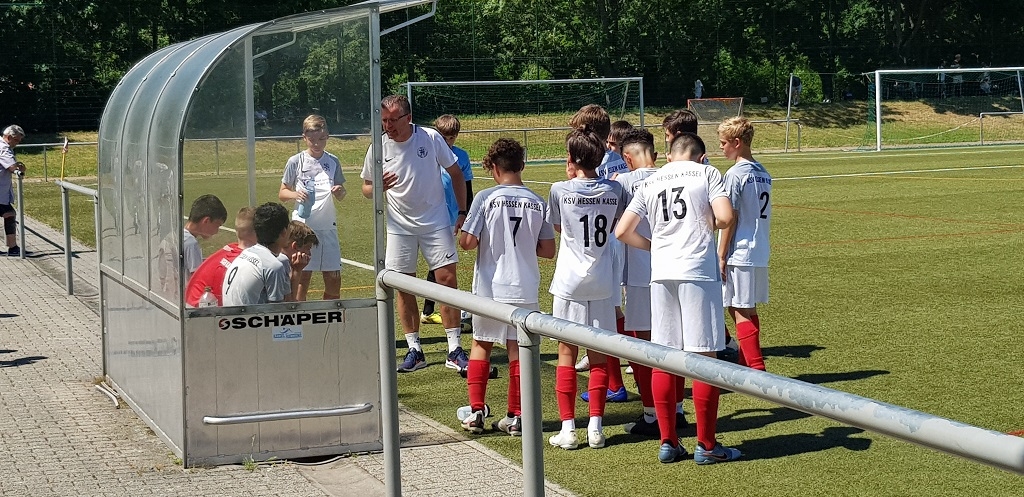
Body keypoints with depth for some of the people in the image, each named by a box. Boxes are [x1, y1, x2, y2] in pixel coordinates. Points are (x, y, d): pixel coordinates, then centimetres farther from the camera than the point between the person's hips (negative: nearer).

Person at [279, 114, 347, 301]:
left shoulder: (333, 161, 6)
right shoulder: (296, 162, -2)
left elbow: (340, 196, 13)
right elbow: (282, 193, 4)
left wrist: (339, 191, -10)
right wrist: (295, 194, -17)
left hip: (328, 226, 3)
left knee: (333, 279, 5)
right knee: (302, 279, -1)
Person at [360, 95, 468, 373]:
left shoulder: (431, 138, -8)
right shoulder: (379, 148, -4)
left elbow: (455, 174, 3)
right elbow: (366, 189, 7)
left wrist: (462, 212, -1)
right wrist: (378, 188, -17)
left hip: (436, 222, -1)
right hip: (399, 227, 2)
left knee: (447, 279, -6)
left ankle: (455, 350, -1)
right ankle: (414, 350, 12)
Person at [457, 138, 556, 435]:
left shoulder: (486, 198, -11)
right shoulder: (538, 203, -1)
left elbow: (467, 242, -13)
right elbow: (548, 251, 2)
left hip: (490, 288, -2)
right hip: (525, 288, 2)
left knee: (481, 345, 15)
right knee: (517, 349, 10)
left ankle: (476, 411, 11)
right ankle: (515, 417, 11)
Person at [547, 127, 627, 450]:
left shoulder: (560, 191, -10)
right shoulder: (614, 190, -1)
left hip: (569, 283, -2)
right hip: (602, 283, 2)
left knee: (567, 353, 4)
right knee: (598, 354, 8)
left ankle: (568, 428, 2)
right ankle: (595, 427, 7)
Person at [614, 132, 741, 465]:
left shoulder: (650, 183, 14)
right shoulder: (707, 173, 4)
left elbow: (622, 231, 10)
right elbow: (725, 218, -11)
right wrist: (709, 222, 11)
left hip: (661, 274, 4)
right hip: (698, 272, -4)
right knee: (704, 357, 0)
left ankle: (668, 443, 12)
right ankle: (706, 445, 4)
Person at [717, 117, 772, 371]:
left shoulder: (735, 174, -13)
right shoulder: (763, 173, 11)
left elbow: (729, 219, -14)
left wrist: (721, 256, -10)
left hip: (739, 254, -8)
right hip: (760, 254, 8)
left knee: (741, 312, -4)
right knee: (748, 310, 15)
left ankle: (757, 367, -7)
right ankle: (745, 366, 21)